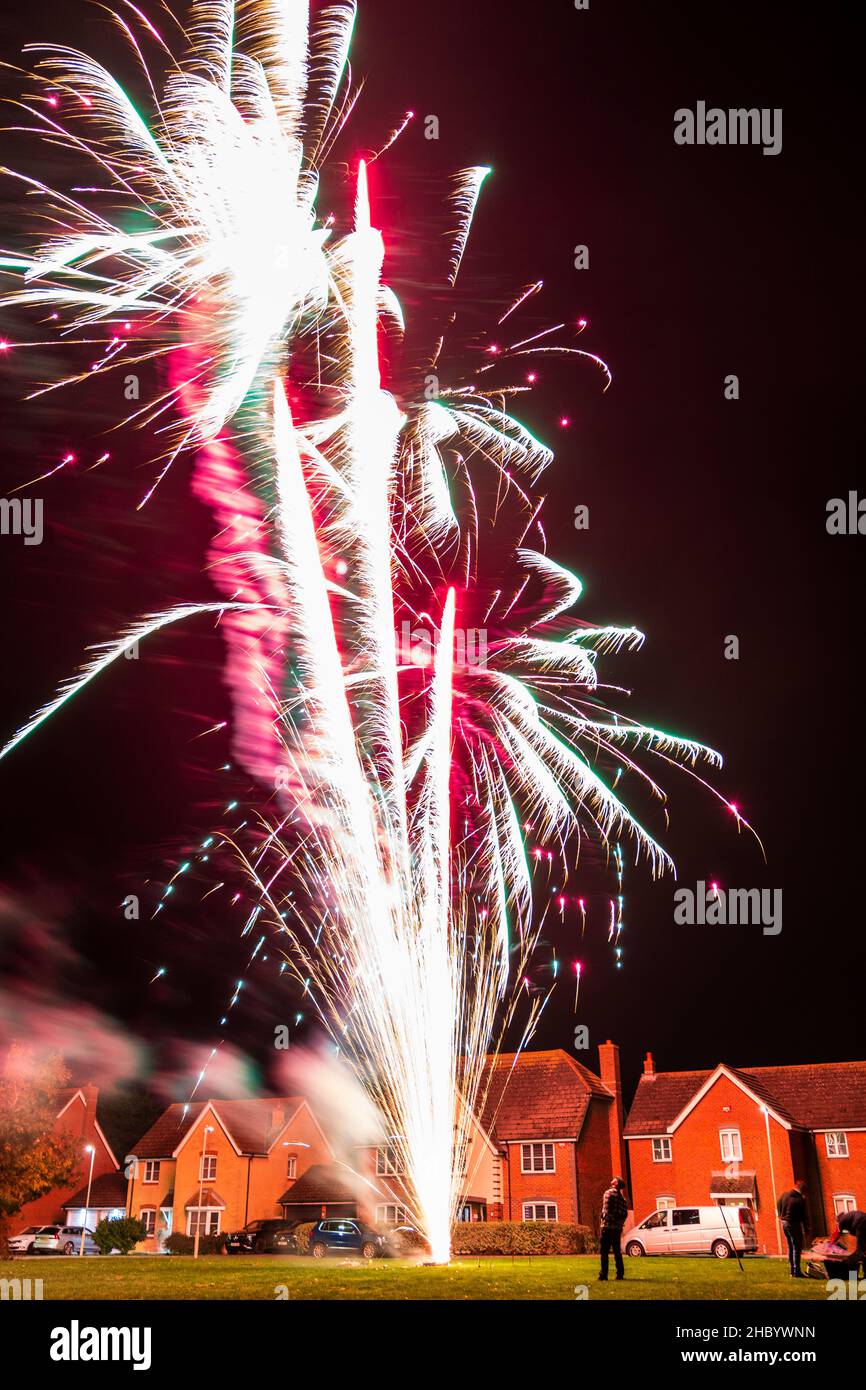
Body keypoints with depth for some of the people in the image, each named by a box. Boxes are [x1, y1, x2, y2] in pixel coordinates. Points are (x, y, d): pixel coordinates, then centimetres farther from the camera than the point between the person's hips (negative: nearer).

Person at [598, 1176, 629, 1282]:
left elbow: (606, 1210, -13)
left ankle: (604, 1275, -7)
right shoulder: (622, 1198, 13)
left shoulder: (609, 1193, -7)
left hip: (608, 1226, -6)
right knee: (617, 1251, 15)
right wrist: (620, 1224, 11)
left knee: (605, 1252, -4)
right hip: (618, 1228, 6)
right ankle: (620, 1274, 13)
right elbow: (625, 1214, 9)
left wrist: (603, 1219, -1)